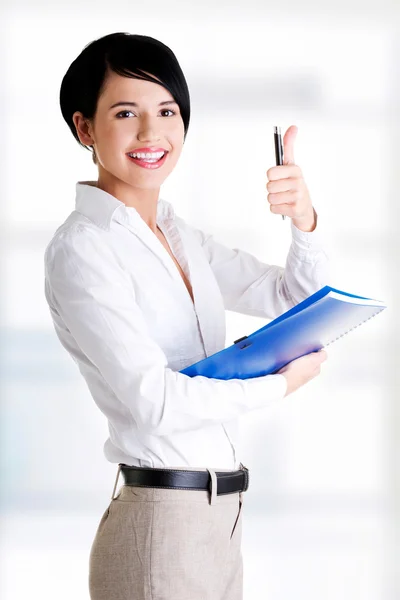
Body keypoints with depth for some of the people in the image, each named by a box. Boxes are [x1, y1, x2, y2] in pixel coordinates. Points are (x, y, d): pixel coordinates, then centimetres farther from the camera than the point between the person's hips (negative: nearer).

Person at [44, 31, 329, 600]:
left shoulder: (180, 235, 12)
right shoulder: (82, 248, -12)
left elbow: (296, 300, 14)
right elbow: (153, 398, -19)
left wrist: (304, 220, -5)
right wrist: (280, 384, -8)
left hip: (220, 515, 8)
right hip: (161, 523, -8)